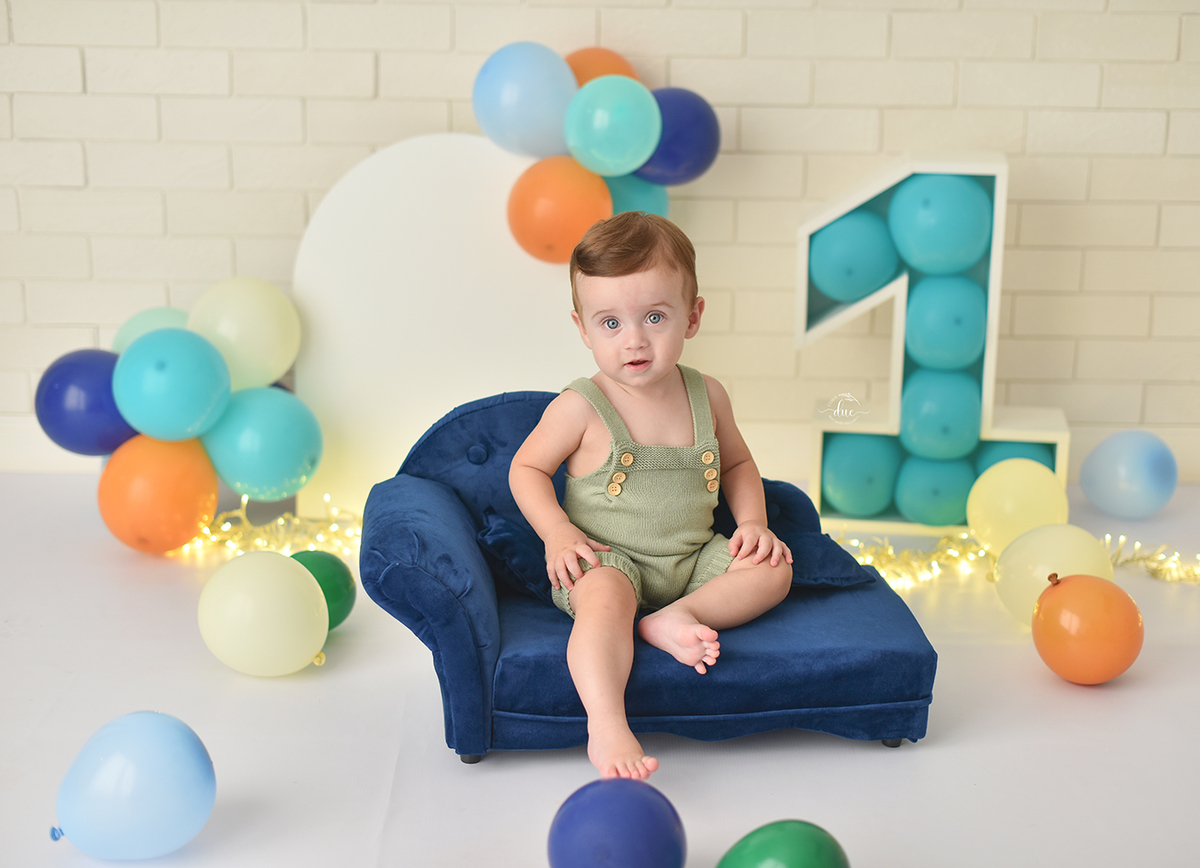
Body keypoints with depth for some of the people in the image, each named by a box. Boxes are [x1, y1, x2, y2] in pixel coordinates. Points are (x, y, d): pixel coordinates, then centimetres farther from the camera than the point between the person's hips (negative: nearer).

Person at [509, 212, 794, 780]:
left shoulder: (706, 396, 1)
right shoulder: (580, 408, -11)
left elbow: (737, 463, 18)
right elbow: (527, 467, -1)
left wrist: (753, 522, 1)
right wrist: (557, 532, -16)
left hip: (694, 558, 5)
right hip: (605, 559, -5)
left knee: (773, 571, -11)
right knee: (607, 597, -36)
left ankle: (673, 618, -23)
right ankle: (607, 728, -45)